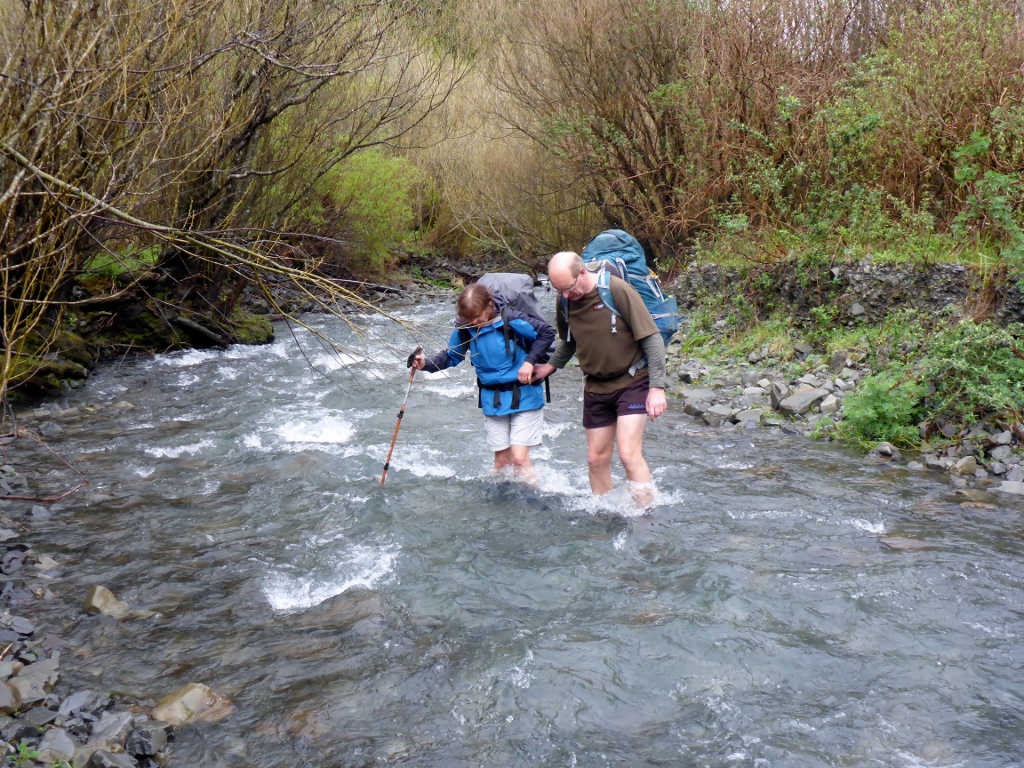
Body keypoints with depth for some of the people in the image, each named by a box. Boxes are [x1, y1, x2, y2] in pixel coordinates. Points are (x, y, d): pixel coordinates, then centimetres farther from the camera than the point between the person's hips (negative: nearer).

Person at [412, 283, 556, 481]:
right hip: (493, 399, 4)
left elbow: (547, 332, -14)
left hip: (524, 396, -4)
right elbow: (451, 356, 5)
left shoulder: (510, 320, -20)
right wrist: (426, 364, -12)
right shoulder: (465, 329, -6)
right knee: (502, 459, 10)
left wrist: (530, 361, -21)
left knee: (519, 458, -10)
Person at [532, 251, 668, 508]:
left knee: (629, 453, -17)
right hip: (596, 387, 6)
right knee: (596, 458, 9)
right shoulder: (566, 302, -3)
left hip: (632, 382, -6)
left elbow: (652, 339, -17)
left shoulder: (618, 291, -20)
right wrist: (550, 366, 5)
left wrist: (657, 387, -19)